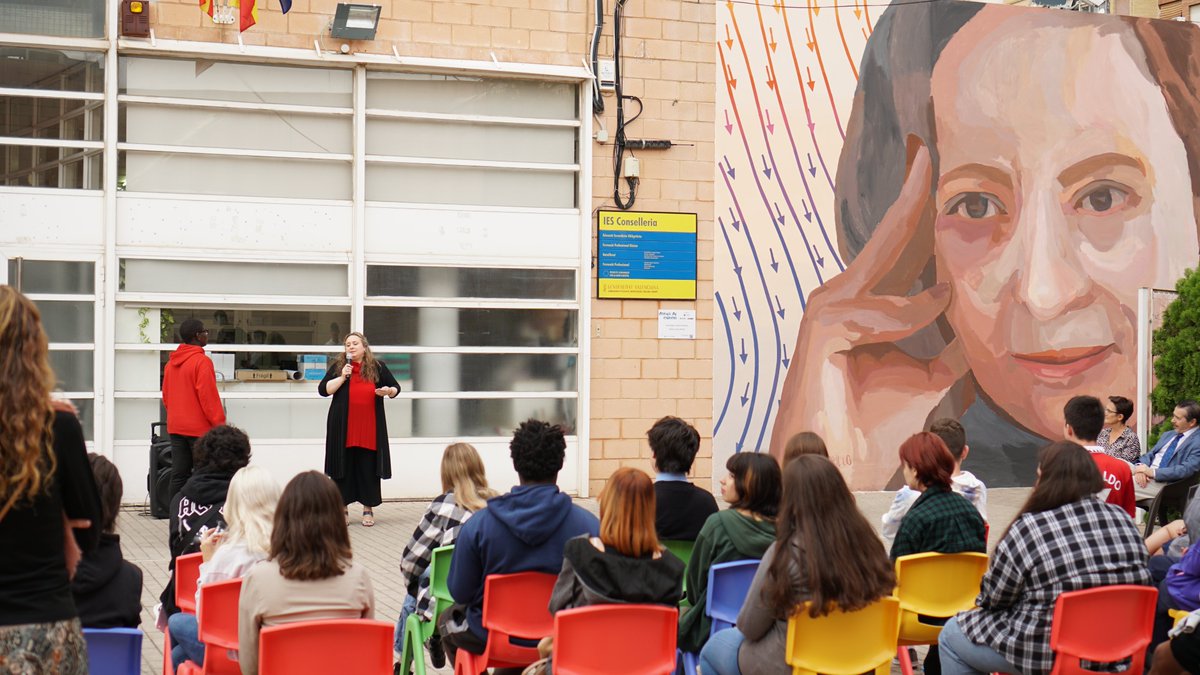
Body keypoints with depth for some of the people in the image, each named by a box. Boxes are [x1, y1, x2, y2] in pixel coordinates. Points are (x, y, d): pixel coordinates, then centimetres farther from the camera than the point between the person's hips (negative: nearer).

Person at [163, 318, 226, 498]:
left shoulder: (171, 362, 10)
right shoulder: (202, 361, -13)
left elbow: (165, 395, 16)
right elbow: (208, 396, -17)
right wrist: (219, 424, -12)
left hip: (175, 428, 7)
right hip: (199, 428, -7)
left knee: (178, 475, 9)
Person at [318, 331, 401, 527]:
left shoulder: (378, 367, 7)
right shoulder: (338, 366, 6)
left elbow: (396, 388, 13)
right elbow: (323, 390, -1)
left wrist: (389, 391, -10)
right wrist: (342, 377, -13)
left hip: (370, 429, 0)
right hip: (343, 428, 0)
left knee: (368, 468, 2)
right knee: (343, 468, 2)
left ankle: (368, 509, 9)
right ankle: (342, 509, 11)